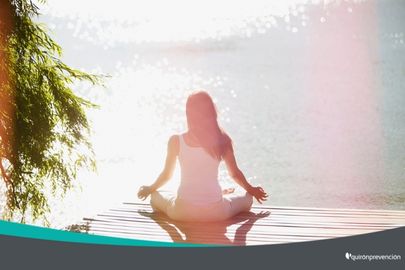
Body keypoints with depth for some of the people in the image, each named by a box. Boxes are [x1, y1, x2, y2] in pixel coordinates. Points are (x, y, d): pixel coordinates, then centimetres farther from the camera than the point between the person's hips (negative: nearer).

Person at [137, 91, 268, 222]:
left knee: (155, 197, 31)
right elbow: (235, 174, 6)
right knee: (247, 199, 29)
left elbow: (166, 175, 7)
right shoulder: (222, 140, -5)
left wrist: (150, 189, 29)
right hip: (215, 213, 2)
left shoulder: (176, 141, -6)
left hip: (183, 212, -2)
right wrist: (251, 190, 27)